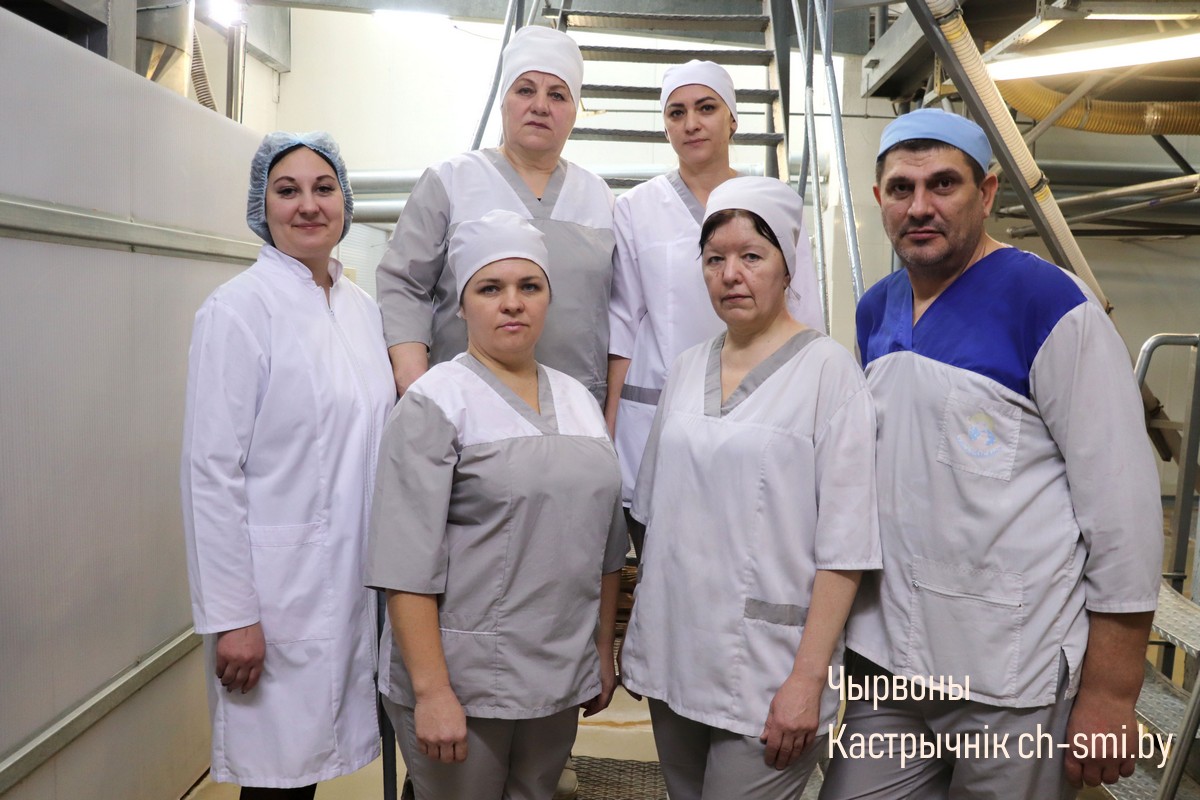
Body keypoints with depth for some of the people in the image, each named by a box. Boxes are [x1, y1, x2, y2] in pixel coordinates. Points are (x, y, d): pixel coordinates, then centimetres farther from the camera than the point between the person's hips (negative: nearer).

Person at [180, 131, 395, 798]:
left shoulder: (363, 308, 9)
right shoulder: (238, 308, -10)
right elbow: (211, 472, -13)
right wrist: (230, 615, -14)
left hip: (358, 579, 6)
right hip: (280, 585, -6)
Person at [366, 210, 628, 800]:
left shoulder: (578, 400, 7)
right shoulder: (435, 402, -10)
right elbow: (407, 560, -15)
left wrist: (604, 652, 12)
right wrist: (431, 691, -19)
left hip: (560, 679, 5)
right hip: (461, 679, -5)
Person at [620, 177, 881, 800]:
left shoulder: (827, 368, -8)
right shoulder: (686, 368, 7)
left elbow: (843, 543, -11)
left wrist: (807, 679, -15)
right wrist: (641, 638, 11)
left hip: (766, 669, -5)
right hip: (672, 655, 5)